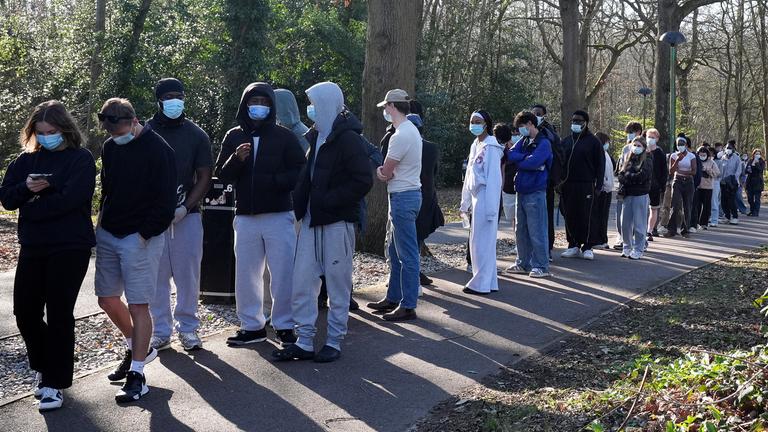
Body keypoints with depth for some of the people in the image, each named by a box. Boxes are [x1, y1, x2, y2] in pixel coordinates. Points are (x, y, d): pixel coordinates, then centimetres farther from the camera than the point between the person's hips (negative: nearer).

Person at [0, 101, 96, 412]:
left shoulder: (81, 159, -5)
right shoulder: (27, 159, 11)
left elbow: (69, 199, -18)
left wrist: (30, 207, -8)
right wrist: (26, 188, -16)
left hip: (70, 248, -5)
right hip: (32, 247, 5)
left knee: (58, 313, -1)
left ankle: (55, 382, 10)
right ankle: (44, 367, 31)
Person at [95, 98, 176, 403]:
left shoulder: (158, 150, -12)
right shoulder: (110, 148, 8)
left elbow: (166, 202, -13)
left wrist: (145, 234, -15)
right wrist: (103, 223, 8)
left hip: (140, 238, -7)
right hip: (108, 235, 7)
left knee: (138, 305, -6)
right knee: (107, 299, 13)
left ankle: (137, 373, 2)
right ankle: (138, 348, 34)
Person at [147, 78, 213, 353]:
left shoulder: (196, 135, 6)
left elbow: (204, 177, 3)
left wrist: (185, 208, -10)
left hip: (187, 215, 0)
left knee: (188, 273, 2)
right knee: (156, 275, 3)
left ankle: (188, 327, 12)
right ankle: (161, 331, 11)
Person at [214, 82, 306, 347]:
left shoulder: (284, 137, 1)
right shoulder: (234, 136, 9)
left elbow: (300, 173, -3)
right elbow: (221, 174, 5)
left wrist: (272, 181, -17)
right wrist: (236, 159, -15)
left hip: (279, 216, -3)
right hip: (245, 217, 3)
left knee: (283, 274, -1)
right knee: (246, 274, 9)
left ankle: (284, 326, 11)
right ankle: (252, 326, 21)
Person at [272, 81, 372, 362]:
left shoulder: (348, 139, -11)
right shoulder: (315, 137, 13)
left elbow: (363, 181, -17)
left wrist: (329, 201, -16)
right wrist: (300, 207, 6)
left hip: (337, 222, -7)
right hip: (311, 220, 7)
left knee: (338, 283, 3)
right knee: (301, 282, 5)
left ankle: (334, 342, 14)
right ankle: (304, 342, 12)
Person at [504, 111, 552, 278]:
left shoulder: (544, 143, -9)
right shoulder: (523, 141, 14)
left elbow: (533, 162, -21)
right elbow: (510, 154, 0)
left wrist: (518, 161, -5)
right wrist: (526, 157, -13)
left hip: (535, 193, -8)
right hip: (522, 191, 8)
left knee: (536, 231, -5)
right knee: (521, 230, 14)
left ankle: (541, 266, 3)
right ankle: (523, 263, 24)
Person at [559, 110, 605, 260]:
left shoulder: (593, 142, 2)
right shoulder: (566, 142, 15)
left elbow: (600, 165, 0)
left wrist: (598, 185, -8)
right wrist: (559, 182, 6)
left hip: (586, 186, -4)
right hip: (567, 186, 4)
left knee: (587, 216, -4)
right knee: (570, 217, 4)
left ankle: (587, 247, 3)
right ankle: (574, 246, 13)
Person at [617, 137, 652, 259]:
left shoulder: (647, 161, 0)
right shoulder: (628, 159, 16)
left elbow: (642, 177, -13)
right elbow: (620, 175, 8)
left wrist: (627, 176, -4)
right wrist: (632, 177, -10)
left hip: (640, 195, -5)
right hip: (627, 195, 5)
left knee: (639, 224, -2)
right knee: (625, 223, 6)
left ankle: (638, 250, 4)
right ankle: (627, 247, 19)